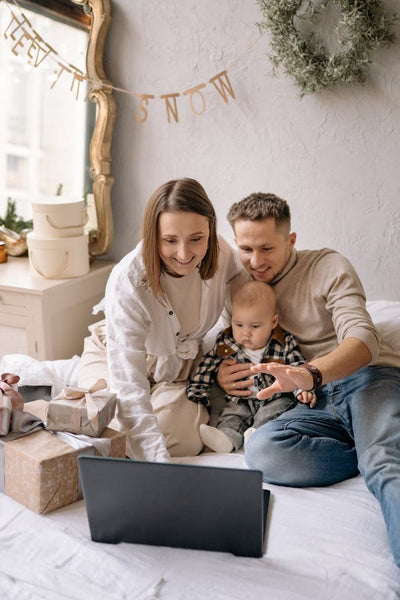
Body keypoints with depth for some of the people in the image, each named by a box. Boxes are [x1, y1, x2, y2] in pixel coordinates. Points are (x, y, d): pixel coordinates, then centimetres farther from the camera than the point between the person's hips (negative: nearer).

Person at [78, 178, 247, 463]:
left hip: (181, 365, 3)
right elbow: (128, 386, -40)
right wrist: (159, 461, -48)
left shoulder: (222, 254, -22)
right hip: (119, 357, -2)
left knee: (182, 440, -21)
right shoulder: (128, 282, -36)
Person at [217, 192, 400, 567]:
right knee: (261, 450, -28)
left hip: (366, 379, -4)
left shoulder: (327, 267, 2)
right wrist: (221, 375, -5)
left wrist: (310, 373, -34)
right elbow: (233, 349, 24)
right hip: (316, 404, 4)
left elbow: (363, 340, -12)